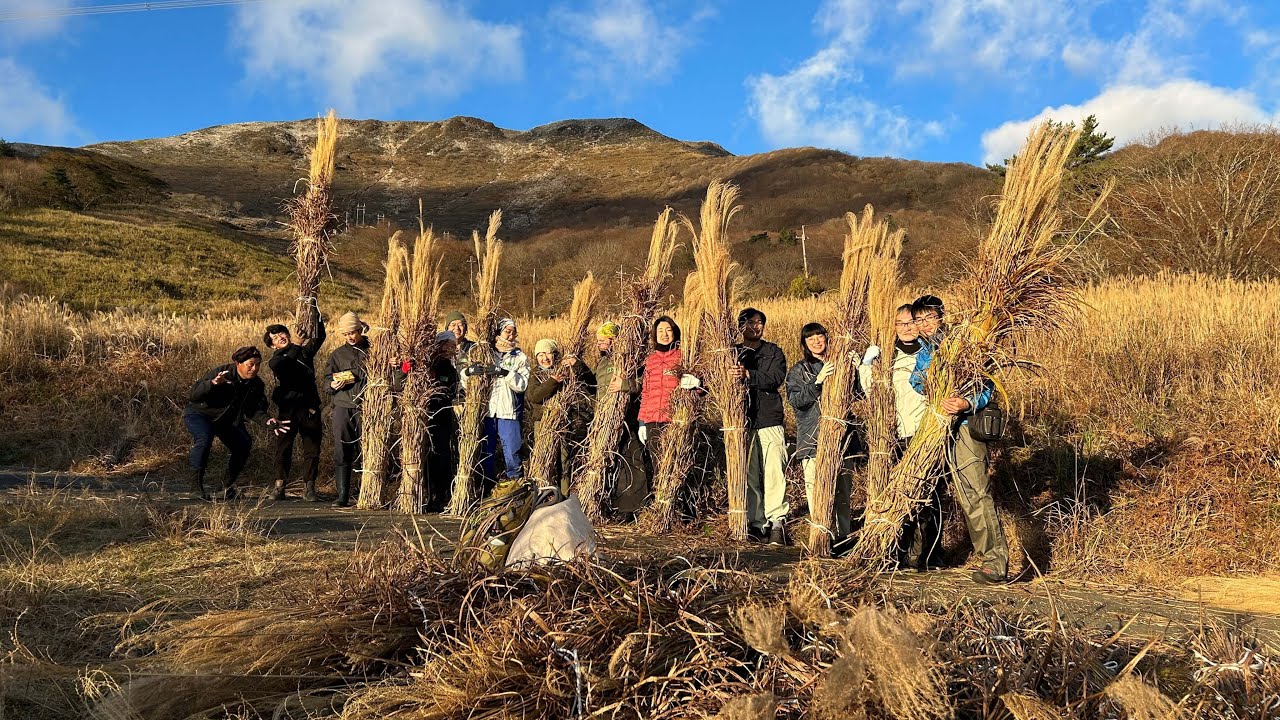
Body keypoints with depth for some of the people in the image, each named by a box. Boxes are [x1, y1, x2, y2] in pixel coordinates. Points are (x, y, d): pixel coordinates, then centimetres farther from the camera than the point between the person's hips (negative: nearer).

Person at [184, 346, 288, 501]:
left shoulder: (257, 385, -10)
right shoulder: (220, 372, -27)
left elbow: (252, 411, -12)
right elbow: (193, 395, -30)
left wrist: (267, 421, -33)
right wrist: (213, 383, -49)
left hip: (228, 420, 6)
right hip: (199, 413, -6)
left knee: (244, 444, -12)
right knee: (204, 438, -33)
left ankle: (228, 485, 9)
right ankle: (196, 486, -25)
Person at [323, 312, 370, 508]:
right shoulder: (337, 355, 16)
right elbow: (327, 381, 12)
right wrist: (333, 385, -10)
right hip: (343, 408, 2)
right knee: (342, 453, -2)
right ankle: (342, 495, 2)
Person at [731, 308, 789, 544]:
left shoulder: (773, 352, 9)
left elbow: (776, 378, -8)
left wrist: (747, 375, -20)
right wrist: (733, 375, -17)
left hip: (770, 421, -2)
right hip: (742, 422, 2)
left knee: (774, 473, -8)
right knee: (749, 475, 1)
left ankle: (777, 521, -4)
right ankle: (756, 523, 7)